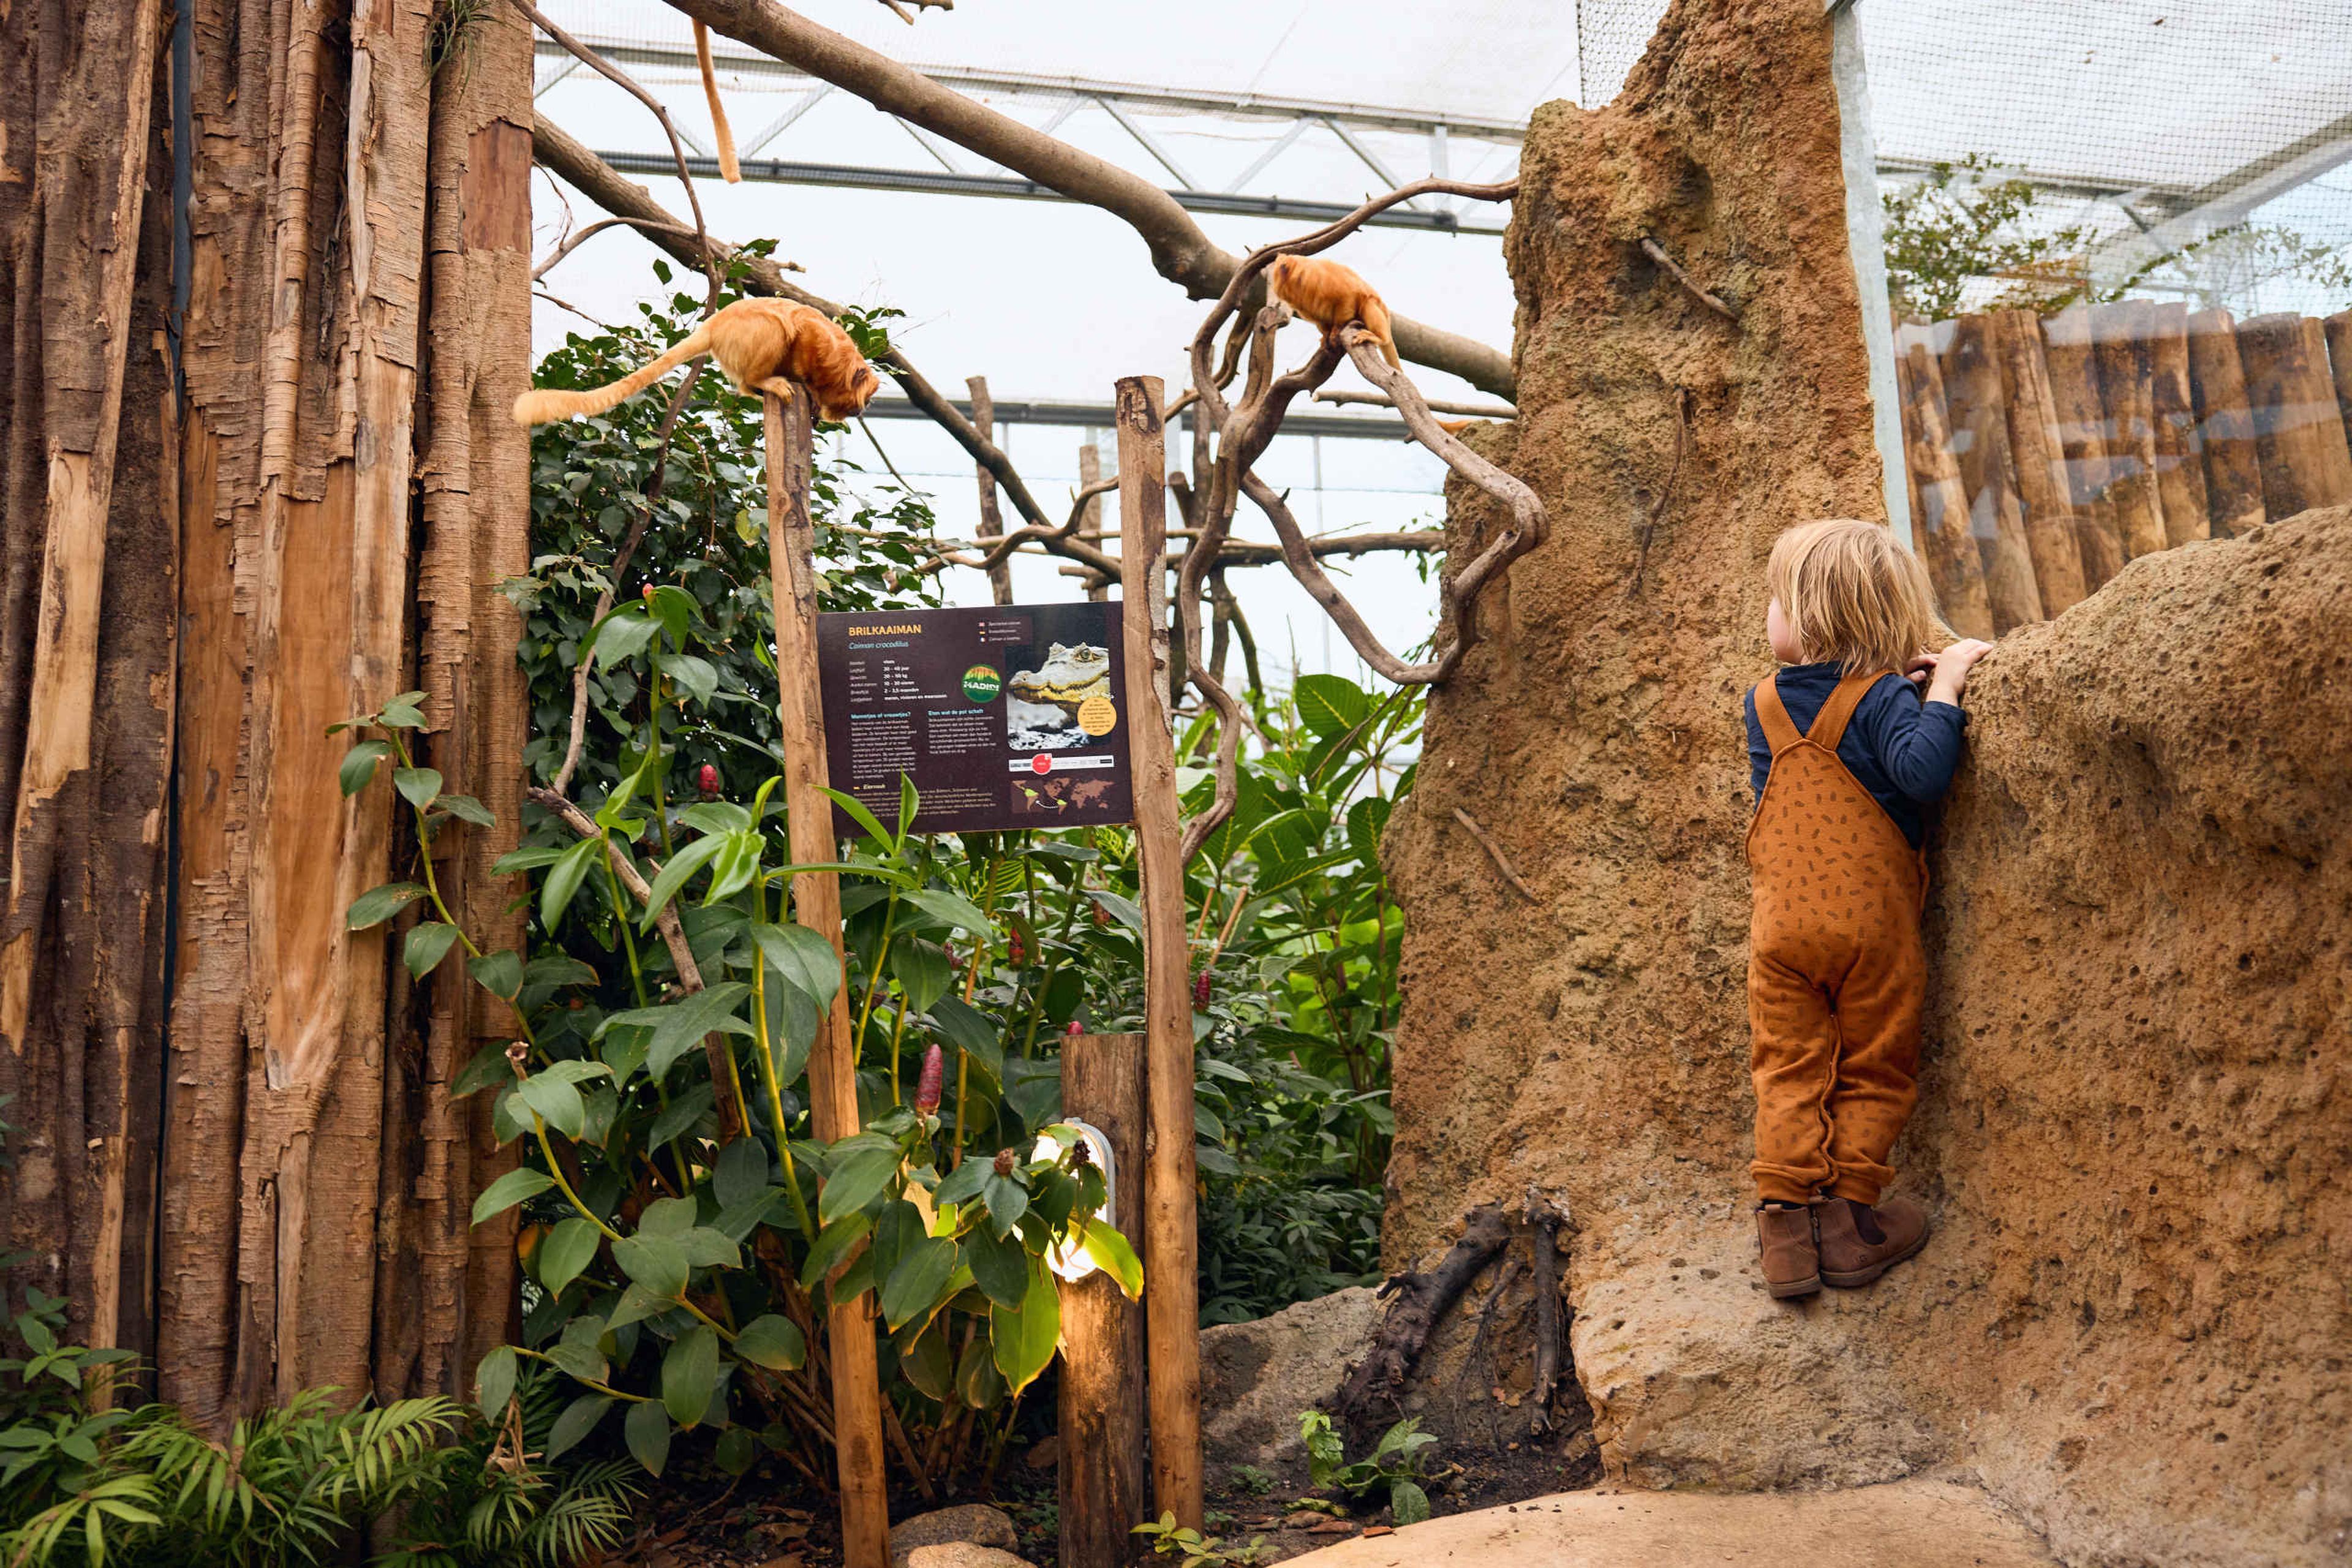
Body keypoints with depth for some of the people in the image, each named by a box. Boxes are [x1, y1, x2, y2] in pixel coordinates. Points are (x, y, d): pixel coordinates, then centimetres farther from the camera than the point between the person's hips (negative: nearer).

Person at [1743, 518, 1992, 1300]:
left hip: (1781, 924, 3)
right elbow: (1923, 773, -24)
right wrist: (1943, 689, -14)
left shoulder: (1763, 703, 6)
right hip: (1871, 917, -3)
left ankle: (1786, 1222, 4)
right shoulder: (1882, 697, -8)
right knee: (1873, 1071, 11)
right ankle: (1851, 1218, 11)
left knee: (1787, 1070, 8)